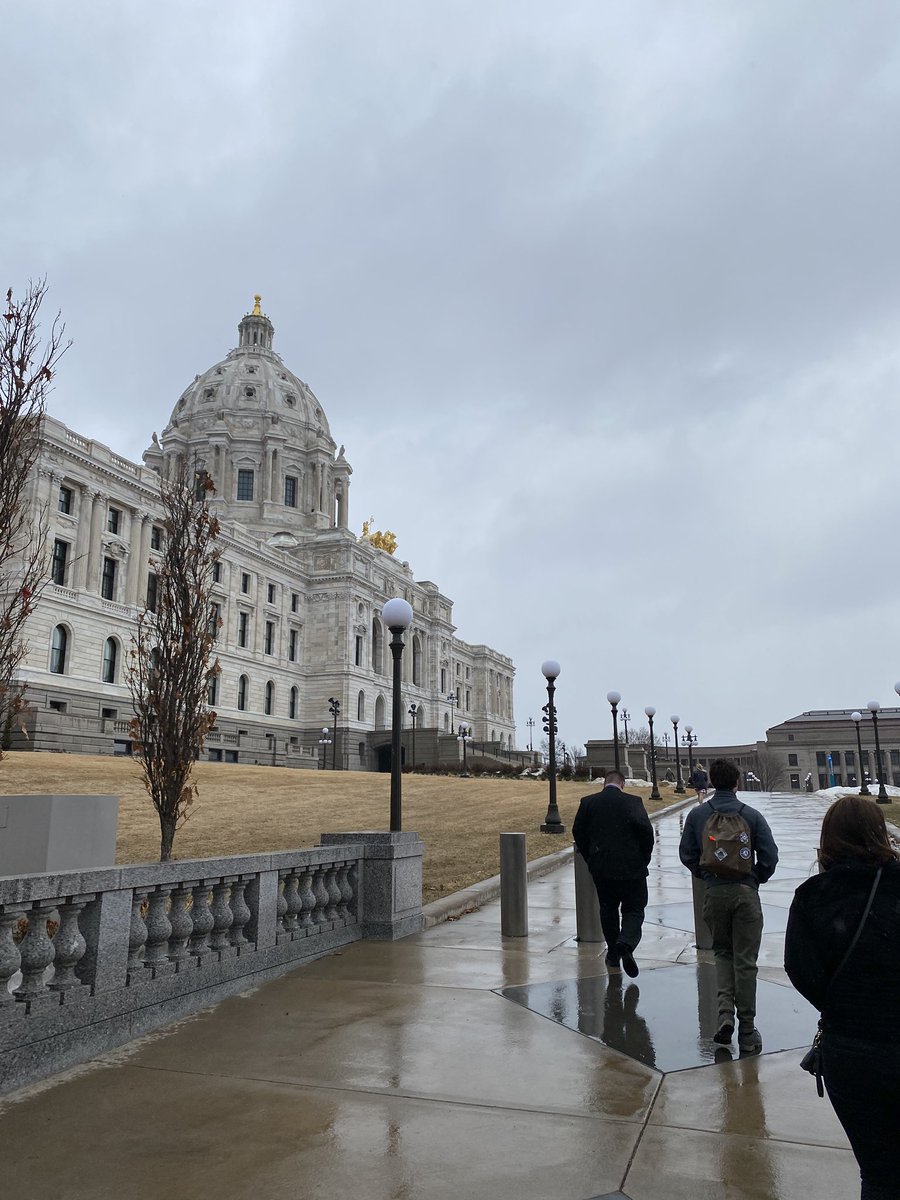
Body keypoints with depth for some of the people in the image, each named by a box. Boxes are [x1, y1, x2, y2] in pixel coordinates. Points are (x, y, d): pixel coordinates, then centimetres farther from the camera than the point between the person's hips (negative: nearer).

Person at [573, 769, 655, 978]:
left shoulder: (588, 802, 1)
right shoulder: (633, 802, -7)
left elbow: (578, 832, 3)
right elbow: (645, 829, -14)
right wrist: (644, 858, 0)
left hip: (601, 868, 3)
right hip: (631, 867, -3)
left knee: (608, 909, 17)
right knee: (633, 910, 8)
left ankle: (613, 959, 21)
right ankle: (626, 943, -18)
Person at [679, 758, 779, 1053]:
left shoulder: (698, 814, 0)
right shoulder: (752, 815, -4)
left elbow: (687, 854, 2)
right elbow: (769, 855, -5)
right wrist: (757, 879, 12)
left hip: (714, 893, 1)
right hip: (746, 894, -1)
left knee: (722, 952, 20)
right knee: (745, 960, 6)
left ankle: (725, 1011, 1)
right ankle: (747, 1032, 12)